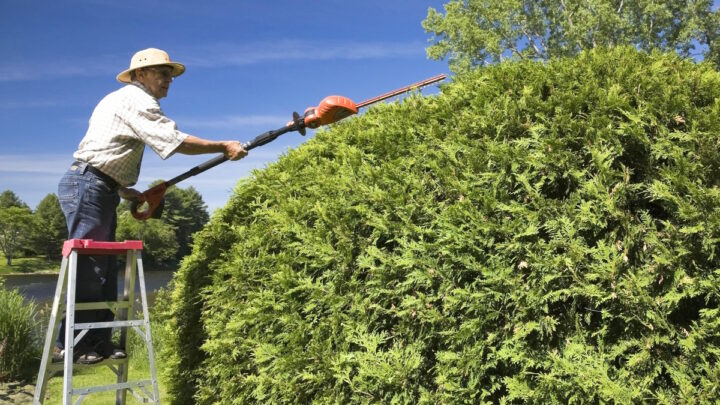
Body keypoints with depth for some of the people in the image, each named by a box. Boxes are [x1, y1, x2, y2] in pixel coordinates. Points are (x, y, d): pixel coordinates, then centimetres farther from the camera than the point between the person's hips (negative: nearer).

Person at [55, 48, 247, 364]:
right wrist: (224, 147, -11)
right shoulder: (136, 99, -8)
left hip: (99, 190, 10)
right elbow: (175, 141, -18)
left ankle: (99, 341, 12)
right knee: (88, 268, -8)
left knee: (104, 269, 8)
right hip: (87, 186, -10)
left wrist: (122, 189, 16)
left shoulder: (122, 100, 23)